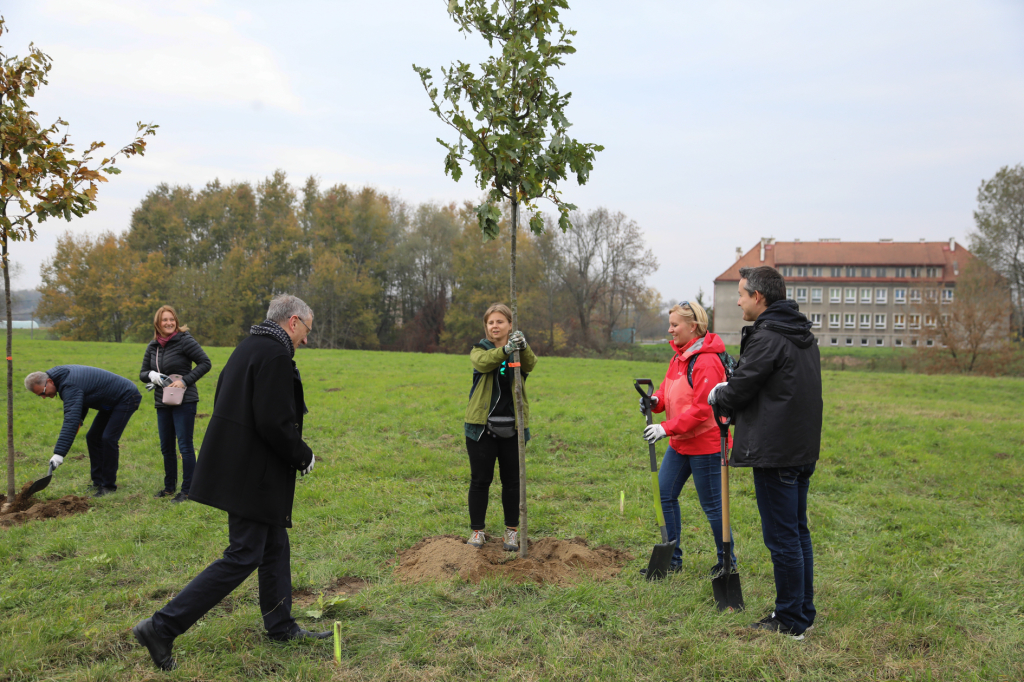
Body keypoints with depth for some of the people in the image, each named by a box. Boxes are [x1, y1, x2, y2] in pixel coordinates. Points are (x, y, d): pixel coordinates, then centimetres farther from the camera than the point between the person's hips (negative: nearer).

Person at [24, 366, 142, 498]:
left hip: (126, 398, -11)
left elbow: (70, 421, -38)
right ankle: (98, 482, 14)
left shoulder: (70, 386, -29)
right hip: (111, 402, 11)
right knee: (93, 437, 9)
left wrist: (59, 453, -41)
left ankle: (109, 486, -5)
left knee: (108, 439, -16)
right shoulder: (64, 374, 2)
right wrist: (79, 419, 9)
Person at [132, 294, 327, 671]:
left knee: (275, 546, 18)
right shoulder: (275, 355, -18)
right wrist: (303, 456, -9)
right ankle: (162, 627, 0)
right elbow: (274, 423, -25)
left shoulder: (249, 347, 13)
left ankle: (281, 626, 31)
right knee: (243, 556, -4)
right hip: (252, 475, -11)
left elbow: (225, 404, 20)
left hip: (235, 465, 11)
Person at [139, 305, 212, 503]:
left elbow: (205, 363, -11)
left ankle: (187, 490, 4)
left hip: (184, 402, -7)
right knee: (166, 447, 14)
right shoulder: (153, 346, 9)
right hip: (162, 403, 7)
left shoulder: (184, 340, -10)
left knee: (185, 446, -4)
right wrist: (151, 375, -8)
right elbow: (142, 373, 15)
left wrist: (185, 380, -19)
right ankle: (169, 486, 28)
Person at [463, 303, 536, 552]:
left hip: (512, 429, 1)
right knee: (480, 480, 6)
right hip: (482, 428, -1)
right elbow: (482, 362, -22)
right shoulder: (480, 349, 3)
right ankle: (477, 530, 19)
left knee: (512, 482, 9)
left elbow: (530, 365, -18)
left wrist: (523, 347, -39)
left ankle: (512, 531, 23)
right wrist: (505, 350, -40)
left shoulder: (520, 352, 6)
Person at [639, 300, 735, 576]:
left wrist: (666, 428, -26)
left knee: (712, 505, 3)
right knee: (665, 495, 9)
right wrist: (655, 400, -7)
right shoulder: (679, 355, 9)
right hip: (679, 442, 9)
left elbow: (702, 409, -24)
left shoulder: (706, 361, -21)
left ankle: (727, 561, 23)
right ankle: (672, 559, 21)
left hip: (704, 444, -9)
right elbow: (669, 389, 15)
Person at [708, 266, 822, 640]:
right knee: (798, 532, 17)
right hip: (803, 450, 10)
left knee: (782, 538, 0)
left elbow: (738, 391, -15)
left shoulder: (767, 337, -17)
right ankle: (803, 612, 28)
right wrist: (729, 393, 15)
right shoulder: (804, 335, 14)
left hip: (775, 453, -10)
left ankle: (790, 621, 10)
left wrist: (717, 395, 7)